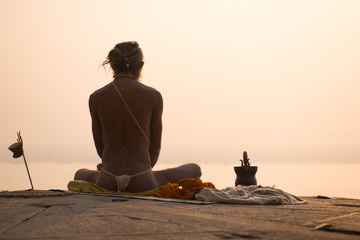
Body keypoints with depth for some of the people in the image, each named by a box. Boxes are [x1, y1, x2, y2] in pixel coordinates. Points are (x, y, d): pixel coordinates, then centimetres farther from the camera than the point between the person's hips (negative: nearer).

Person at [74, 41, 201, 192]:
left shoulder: (96, 98, -1)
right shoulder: (153, 96, -5)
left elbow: (100, 147, 7)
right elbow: (155, 147, 3)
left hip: (107, 185, 2)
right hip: (142, 184, -2)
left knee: (80, 175, 39)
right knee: (194, 169, 25)